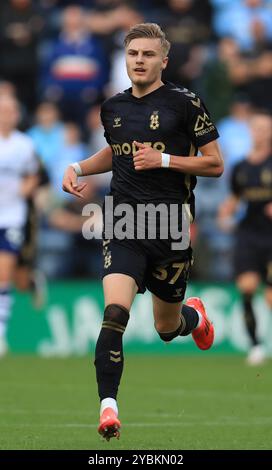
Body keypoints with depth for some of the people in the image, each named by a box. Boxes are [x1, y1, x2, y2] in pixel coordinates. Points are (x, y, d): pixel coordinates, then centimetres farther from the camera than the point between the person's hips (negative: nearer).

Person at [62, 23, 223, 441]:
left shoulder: (185, 104, -4)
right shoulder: (113, 108, 10)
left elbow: (215, 164, -3)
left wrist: (164, 159, -14)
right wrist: (78, 168, 13)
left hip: (171, 229, -2)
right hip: (124, 226, 2)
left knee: (167, 328, 13)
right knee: (114, 313, -20)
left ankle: (194, 316, 50)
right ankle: (108, 407, -21)